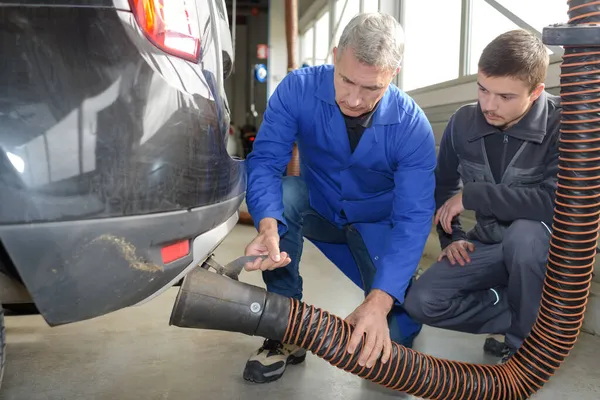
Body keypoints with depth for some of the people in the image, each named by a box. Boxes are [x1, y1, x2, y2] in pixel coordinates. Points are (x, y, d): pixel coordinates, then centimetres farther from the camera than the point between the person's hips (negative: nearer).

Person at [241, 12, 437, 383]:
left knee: (396, 332, -15)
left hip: (376, 224, -1)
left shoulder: (412, 126, -25)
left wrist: (379, 301, -42)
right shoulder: (299, 89, -22)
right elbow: (265, 161, -27)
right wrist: (268, 226, -49)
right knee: (282, 194, -34)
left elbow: (413, 218, -28)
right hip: (317, 207, 1)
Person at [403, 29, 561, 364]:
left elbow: (556, 202, -31)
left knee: (523, 234, -40)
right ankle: (529, 316, 1)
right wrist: (451, 238, -1)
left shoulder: (563, 123, -20)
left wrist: (472, 195, -26)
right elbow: (445, 186, 10)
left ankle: (526, 342, -13)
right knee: (421, 302, -16)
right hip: (487, 246, 4)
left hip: (543, 245, -4)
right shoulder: (463, 122, -6)